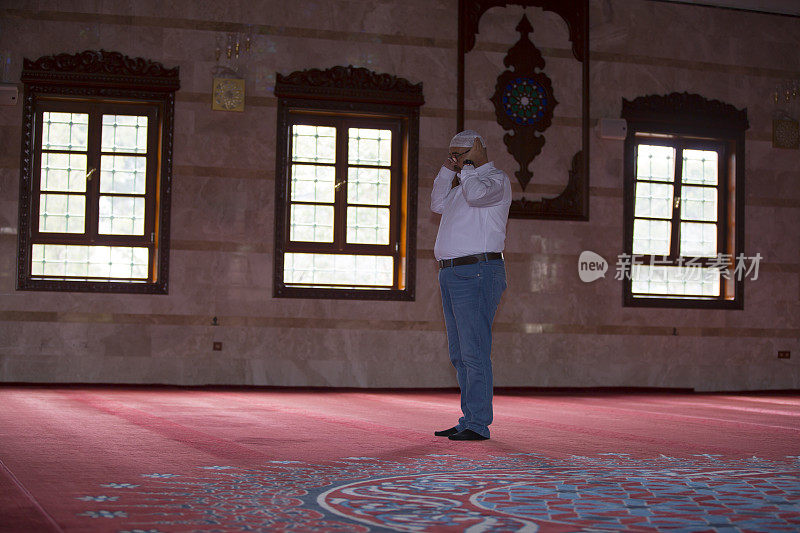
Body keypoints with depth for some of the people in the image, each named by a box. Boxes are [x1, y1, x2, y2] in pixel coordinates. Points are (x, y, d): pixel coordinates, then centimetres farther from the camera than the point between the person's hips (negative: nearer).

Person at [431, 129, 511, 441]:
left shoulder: (496, 179, -3)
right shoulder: (464, 182, 25)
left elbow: (477, 194, -22)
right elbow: (438, 205, 24)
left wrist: (469, 165, -8)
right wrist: (448, 169, 19)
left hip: (477, 272, -10)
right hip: (451, 273, 10)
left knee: (474, 351, -13)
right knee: (459, 354, 10)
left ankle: (478, 424, -13)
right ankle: (469, 420, 15)